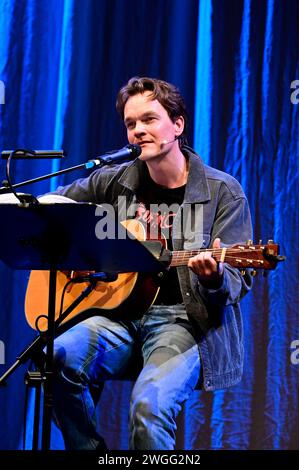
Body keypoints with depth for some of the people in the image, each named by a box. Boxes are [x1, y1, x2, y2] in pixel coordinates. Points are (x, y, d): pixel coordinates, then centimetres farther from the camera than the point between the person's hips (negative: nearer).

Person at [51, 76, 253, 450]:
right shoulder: (115, 181, 12)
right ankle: (91, 448, -6)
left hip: (185, 321, -4)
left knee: (150, 404, -33)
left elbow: (236, 283, -2)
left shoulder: (222, 192, 1)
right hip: (121, 314, 4)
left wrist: (214, 279, -26)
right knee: (60, 357, -29)